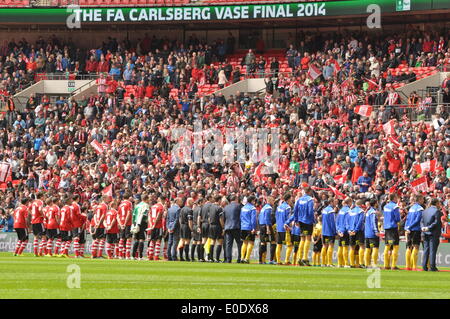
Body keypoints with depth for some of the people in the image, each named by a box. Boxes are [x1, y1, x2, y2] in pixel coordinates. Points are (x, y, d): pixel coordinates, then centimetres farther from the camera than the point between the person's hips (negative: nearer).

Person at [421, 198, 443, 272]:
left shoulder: (425, 211, 13)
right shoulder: (437, 211, -9)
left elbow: (422, 221, 8)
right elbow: (436, 222, -16)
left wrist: (422, 227, -8)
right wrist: (429, 228, -15)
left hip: (426, 233, 6)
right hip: (434, 233, -6)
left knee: (426, 250, 9)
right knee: (433, 250, -4)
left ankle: (424, 266, 8)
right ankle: (432, 267, -5)